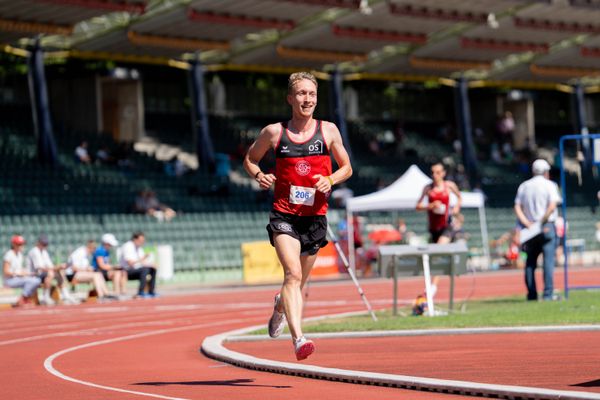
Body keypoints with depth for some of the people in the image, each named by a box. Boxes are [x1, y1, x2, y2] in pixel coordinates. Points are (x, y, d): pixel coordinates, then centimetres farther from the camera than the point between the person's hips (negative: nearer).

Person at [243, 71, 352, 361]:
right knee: (293, 274, -23)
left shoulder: (328, 130, 4)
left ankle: (280, 306, 52)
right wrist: (259, 176, -6)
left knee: (299, 281, 16)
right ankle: (298, 339, -33)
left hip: (315, 216, 3)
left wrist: (330, 180, -8)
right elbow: (250, 159, 16)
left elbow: (346, 168, 13)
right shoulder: (274, 132, 1)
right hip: (284, 215, -3)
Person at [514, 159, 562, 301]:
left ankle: (531, 294, 6)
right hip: (547, 226, -4)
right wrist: (542, 221, -11)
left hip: (530, 228, 4)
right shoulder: (549, 185, -1)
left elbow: (517, 208, 3)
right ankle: (548, 293, -12)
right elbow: (552, 206, -15)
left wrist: (528, 224, -3)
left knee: (530, 262, 9)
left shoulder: (523, 186, 13)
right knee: (548, 260, -6)